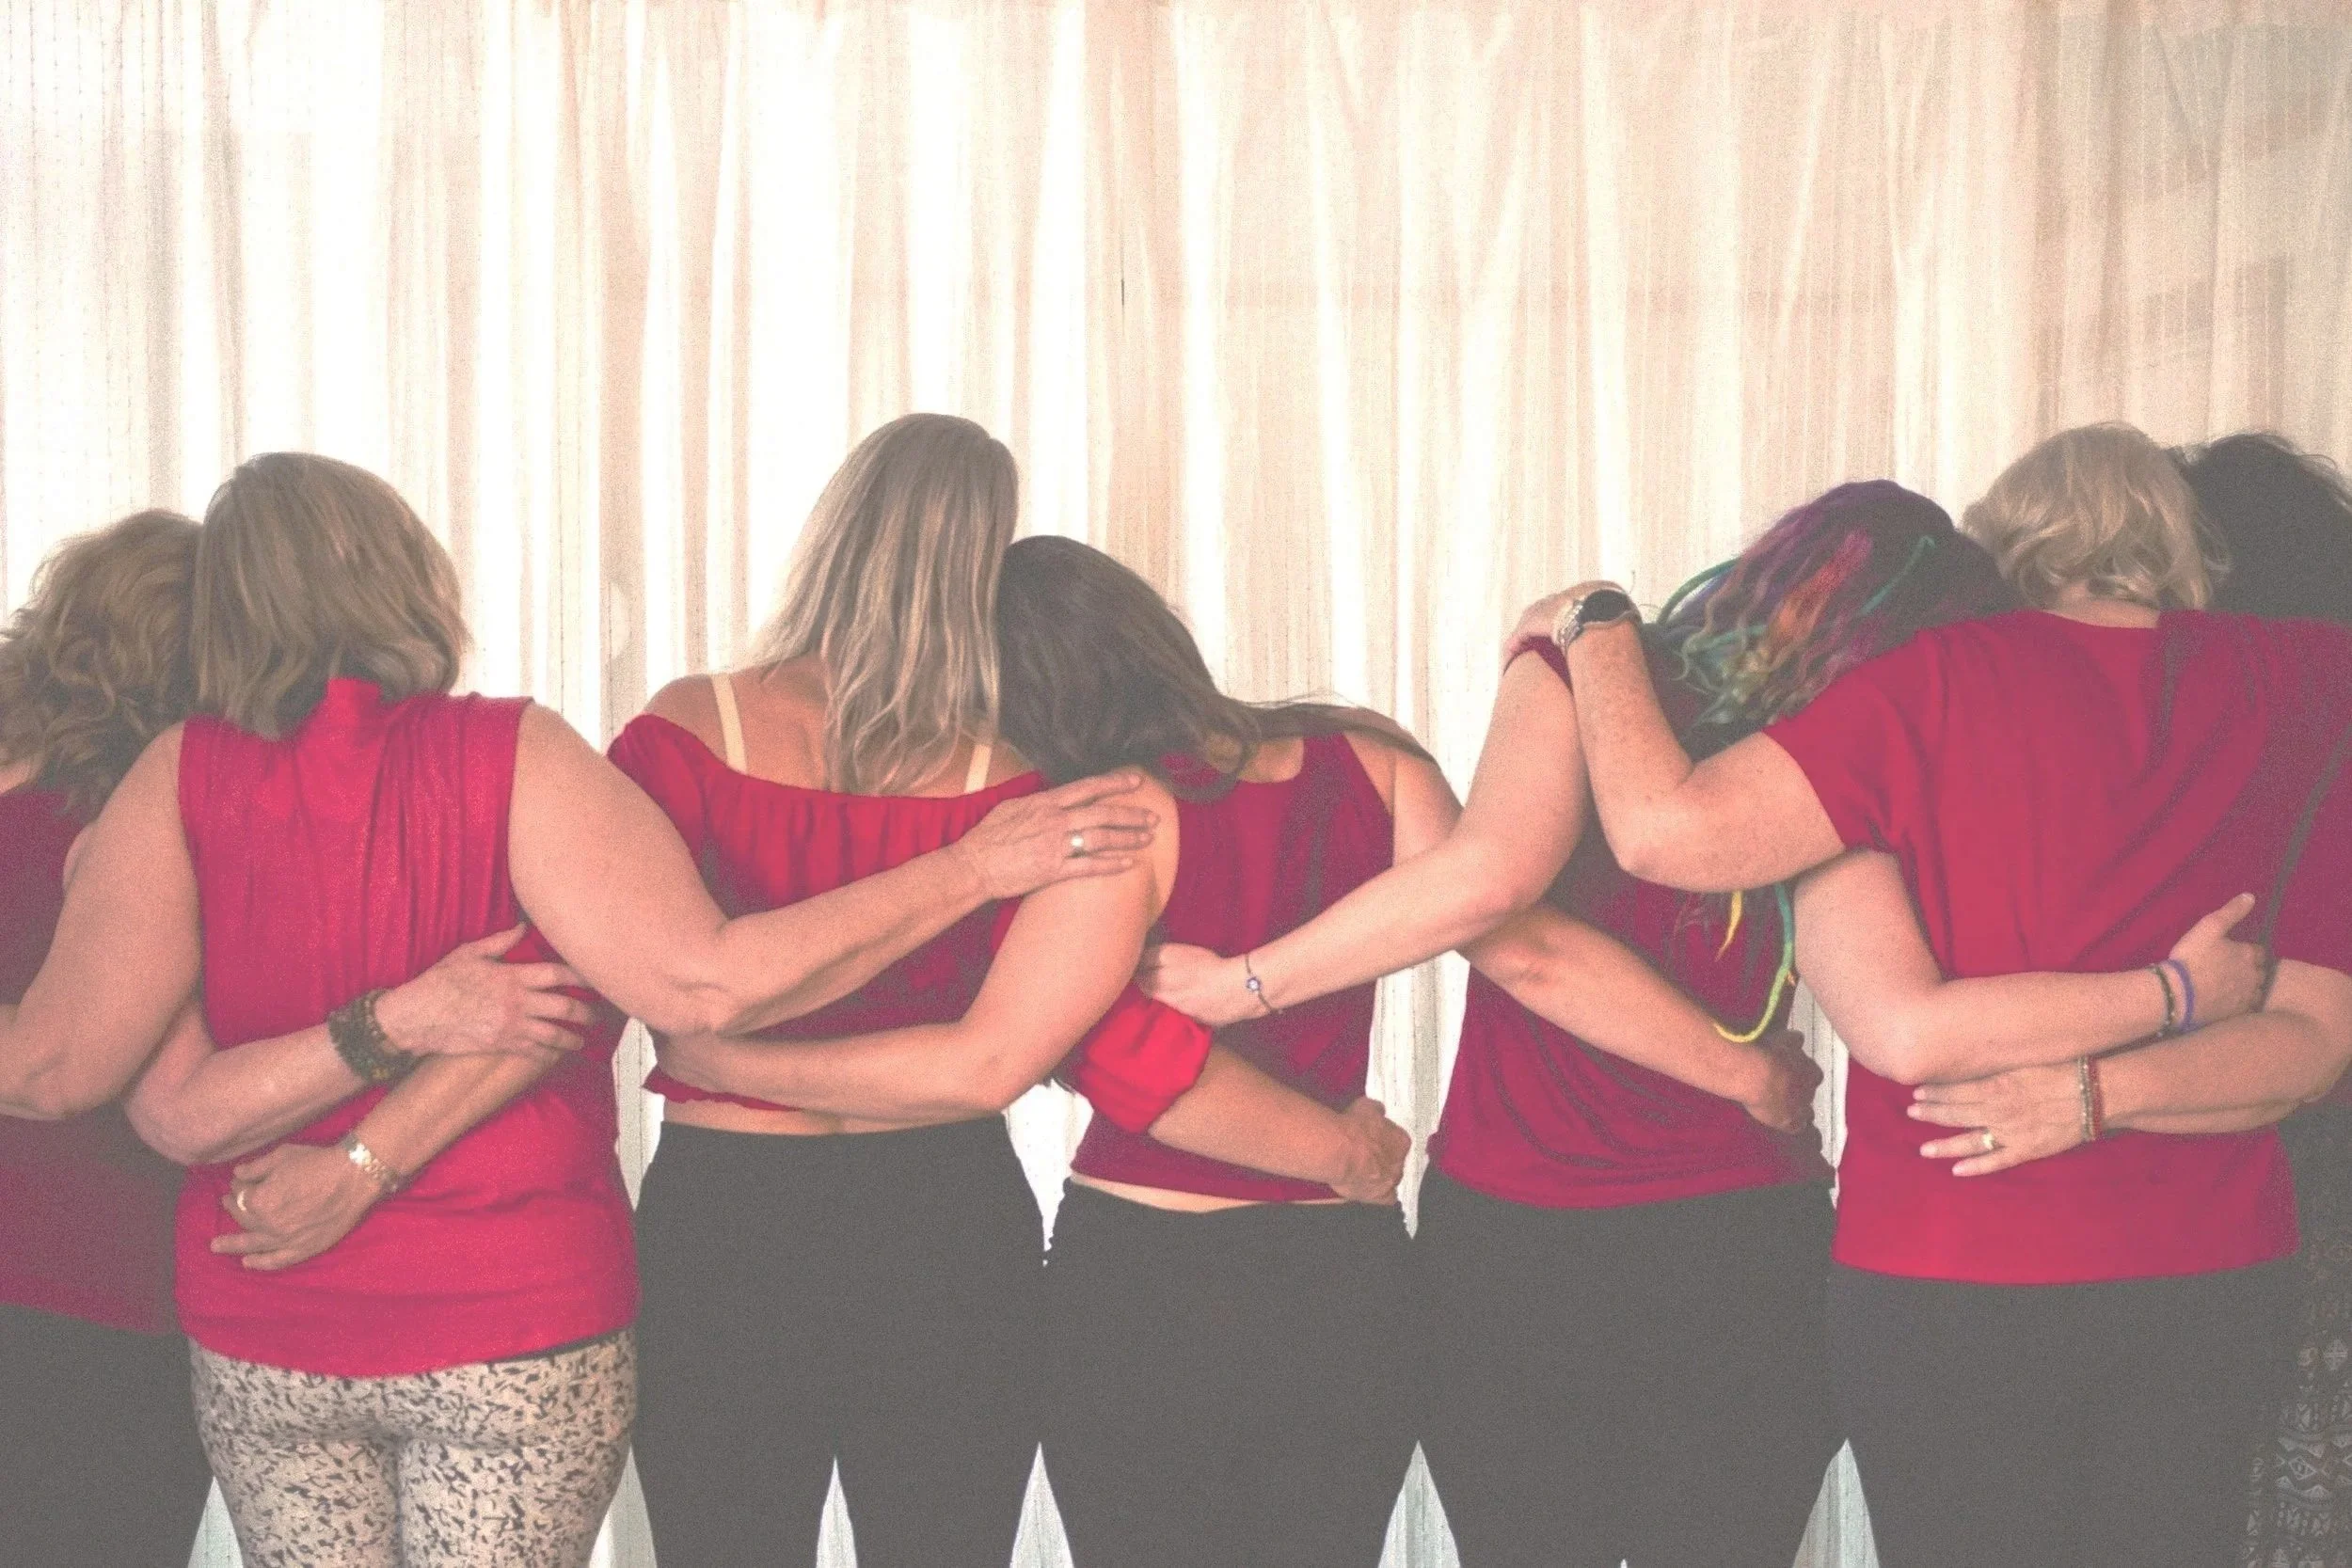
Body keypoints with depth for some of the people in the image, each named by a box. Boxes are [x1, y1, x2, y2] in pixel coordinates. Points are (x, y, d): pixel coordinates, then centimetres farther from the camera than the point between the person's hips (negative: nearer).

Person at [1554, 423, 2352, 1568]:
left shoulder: (1945, 679, -13)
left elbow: (1667, 831, -20)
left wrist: (1597, 622, -6)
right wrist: (2098, 1092, -13)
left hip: (1948, 1277, -3)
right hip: (2210, 1279, 3)